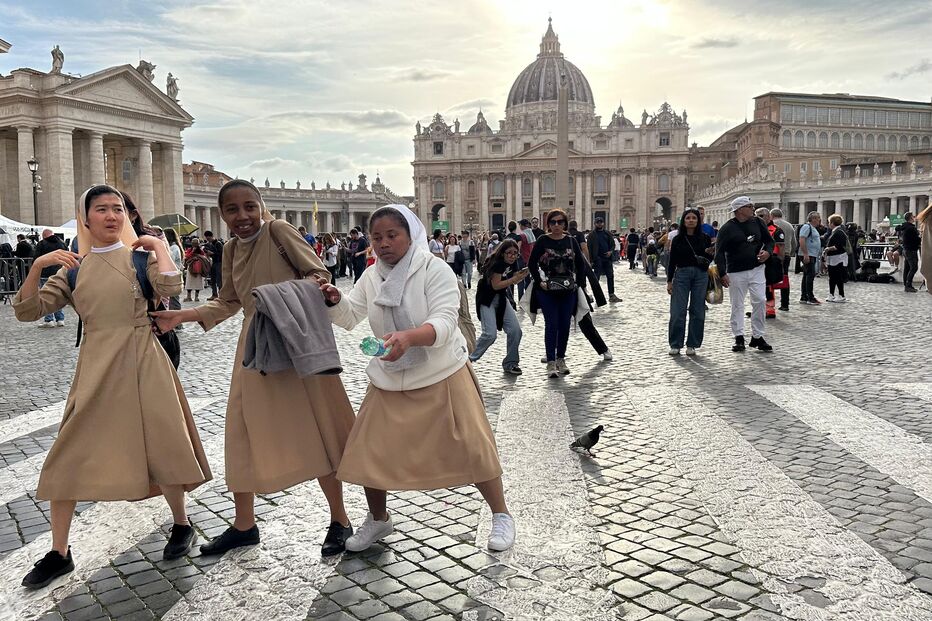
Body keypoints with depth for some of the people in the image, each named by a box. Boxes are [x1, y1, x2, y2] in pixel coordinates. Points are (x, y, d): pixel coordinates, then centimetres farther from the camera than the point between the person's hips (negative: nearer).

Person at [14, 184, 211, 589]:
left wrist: (159, 245, -10)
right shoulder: (74, 268, 8)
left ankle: (181, 526, 26)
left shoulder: (140, 254, 0)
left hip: (141, 362, -3)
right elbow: (28, 311, 2)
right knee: (68, 456, 3)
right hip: (95, 366, 3)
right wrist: (37, 265, -9)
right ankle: (59, 553, 18)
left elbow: (170, 287, -20)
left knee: (160, 445, 2)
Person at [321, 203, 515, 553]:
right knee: (368, 452, 4)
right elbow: (349, 317, 5)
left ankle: (501, 516, 20)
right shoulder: (372, 276, 3)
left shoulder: (435, 270, -14)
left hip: (442, 377, -4)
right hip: (389, 381, 5)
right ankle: (378, 519, 29)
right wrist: (334, 301, -17)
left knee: (472, 447, -2)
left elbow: (444, 323, -25)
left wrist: (408, 337, -44)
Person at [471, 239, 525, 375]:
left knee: (515, 330, -6)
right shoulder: (497, 263, -23)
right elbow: (496, 285, -25)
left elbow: (515, 280, 6)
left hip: (502, 298, 7)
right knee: (490, 334, -18)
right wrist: (515, 278, -28)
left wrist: (522, 274, -14)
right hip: (487, 299, -7)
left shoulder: (513, 263, -1)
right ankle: (469, 359, 1)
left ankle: (510, 363, 8)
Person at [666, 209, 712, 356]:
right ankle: (675, 344, 6)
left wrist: (710, 254, -11)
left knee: (697, 311, 3)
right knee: (677, 311, -4)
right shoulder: (678, 239, 4)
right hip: (681, 274, -1)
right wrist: (669, 281, 2)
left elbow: (709, 259, 11)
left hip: (701, 275, 1)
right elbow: (672, 261, 5)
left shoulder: (705, 238, 6)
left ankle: (692, 345, 12)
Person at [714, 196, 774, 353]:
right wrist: (722, 273, -15)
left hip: (756, 269, 4)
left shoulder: (757, 223, 9)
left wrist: (767, 251, -2)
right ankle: (739, 338, 11)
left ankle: (757, 337, 7)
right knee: (737, 305, 3)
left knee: (760, 301, -4)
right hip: (736, 272, -3)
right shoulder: (727, 228, -5)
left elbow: (769, 240, 20)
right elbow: (719, 252, -7)